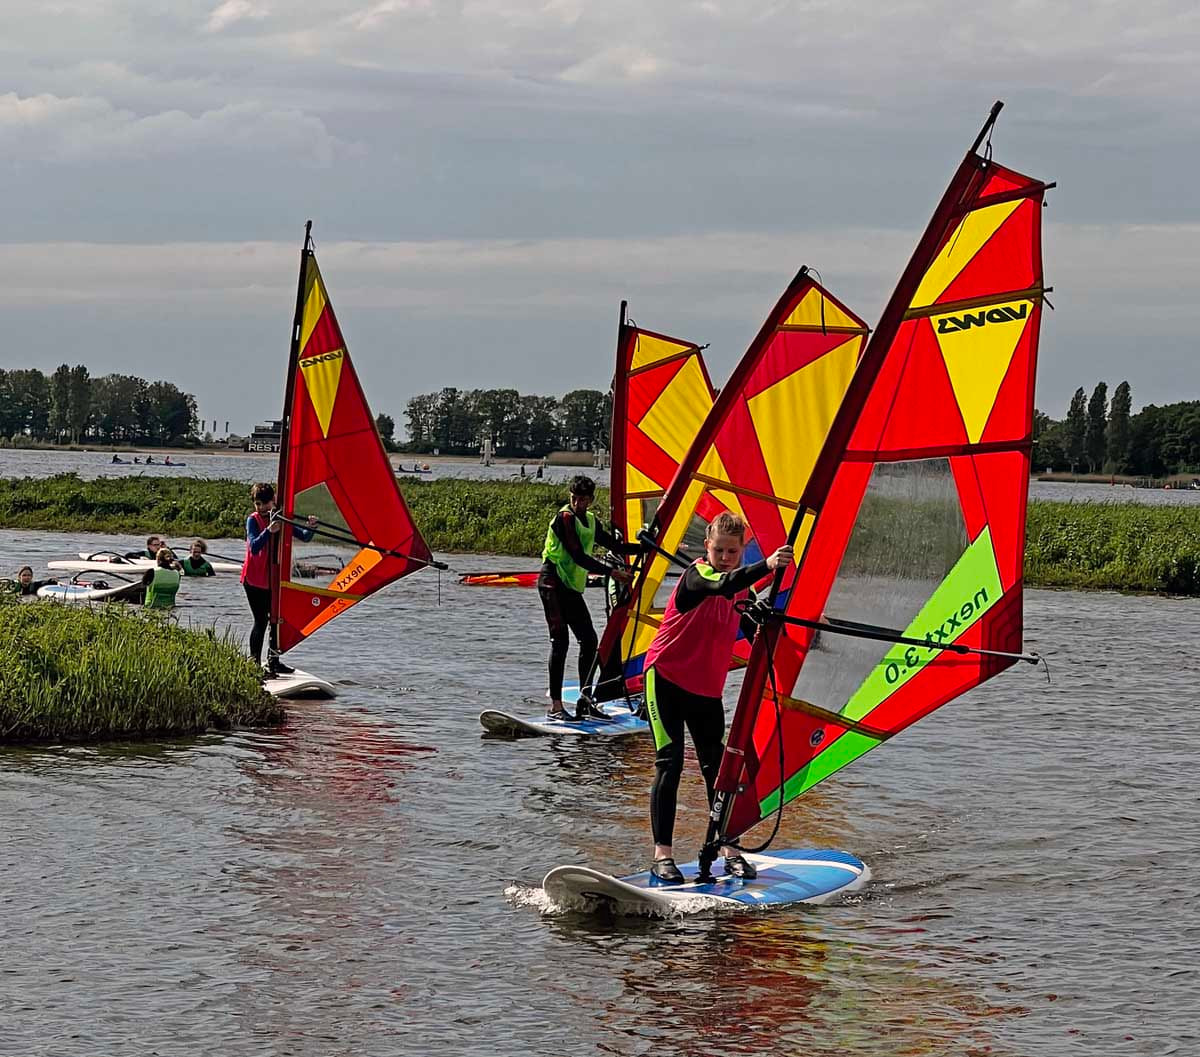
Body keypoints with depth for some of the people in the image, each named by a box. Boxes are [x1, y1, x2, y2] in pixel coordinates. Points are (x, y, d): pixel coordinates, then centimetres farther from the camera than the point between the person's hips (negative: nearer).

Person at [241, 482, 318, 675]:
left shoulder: (282, 519, 6)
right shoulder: (253, 520, -7)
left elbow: (304, 537, 3)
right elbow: (254, 547, -21)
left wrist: (310, 528, -19)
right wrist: (269, 531, -36)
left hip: (274, 578, 5)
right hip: (254, 579, -5)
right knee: (261, 621, -7)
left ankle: (273, 661, 16)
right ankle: (254, 663, -2)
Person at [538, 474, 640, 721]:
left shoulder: (591, 521, 15)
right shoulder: (564, 518, -11)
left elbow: (615, 546, 25)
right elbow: (579, 557, -19)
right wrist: (613, 573, -21)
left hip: (572, 588, 8)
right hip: (553, 584, -8)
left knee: (589, 640, 6)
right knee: (560, 642, -13)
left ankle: (585, 699, 13)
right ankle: (555, 706, -15)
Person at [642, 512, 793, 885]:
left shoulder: (742, 588, 5)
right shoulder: (696, 576, -17)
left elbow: (751, 627, 18)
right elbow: (724, 585, -40)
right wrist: (767, 565, -55)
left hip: (708, 687, 6)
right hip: (666, 677, -6)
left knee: (716, 766, 4)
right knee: (669, 763, -9)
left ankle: (729, 850, 8)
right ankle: (662, 854, -7)